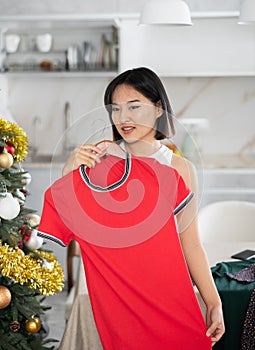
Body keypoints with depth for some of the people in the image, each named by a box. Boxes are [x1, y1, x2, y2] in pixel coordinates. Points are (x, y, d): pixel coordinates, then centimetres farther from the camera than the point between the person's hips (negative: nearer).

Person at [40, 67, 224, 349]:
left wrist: (214, 303, -1)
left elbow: (190, 243, 1)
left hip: (167, 289, 0)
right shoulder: (99, 159, -2)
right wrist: (70, 169, -20)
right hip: (115, 291, 0)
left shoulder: (180, 169, -1)